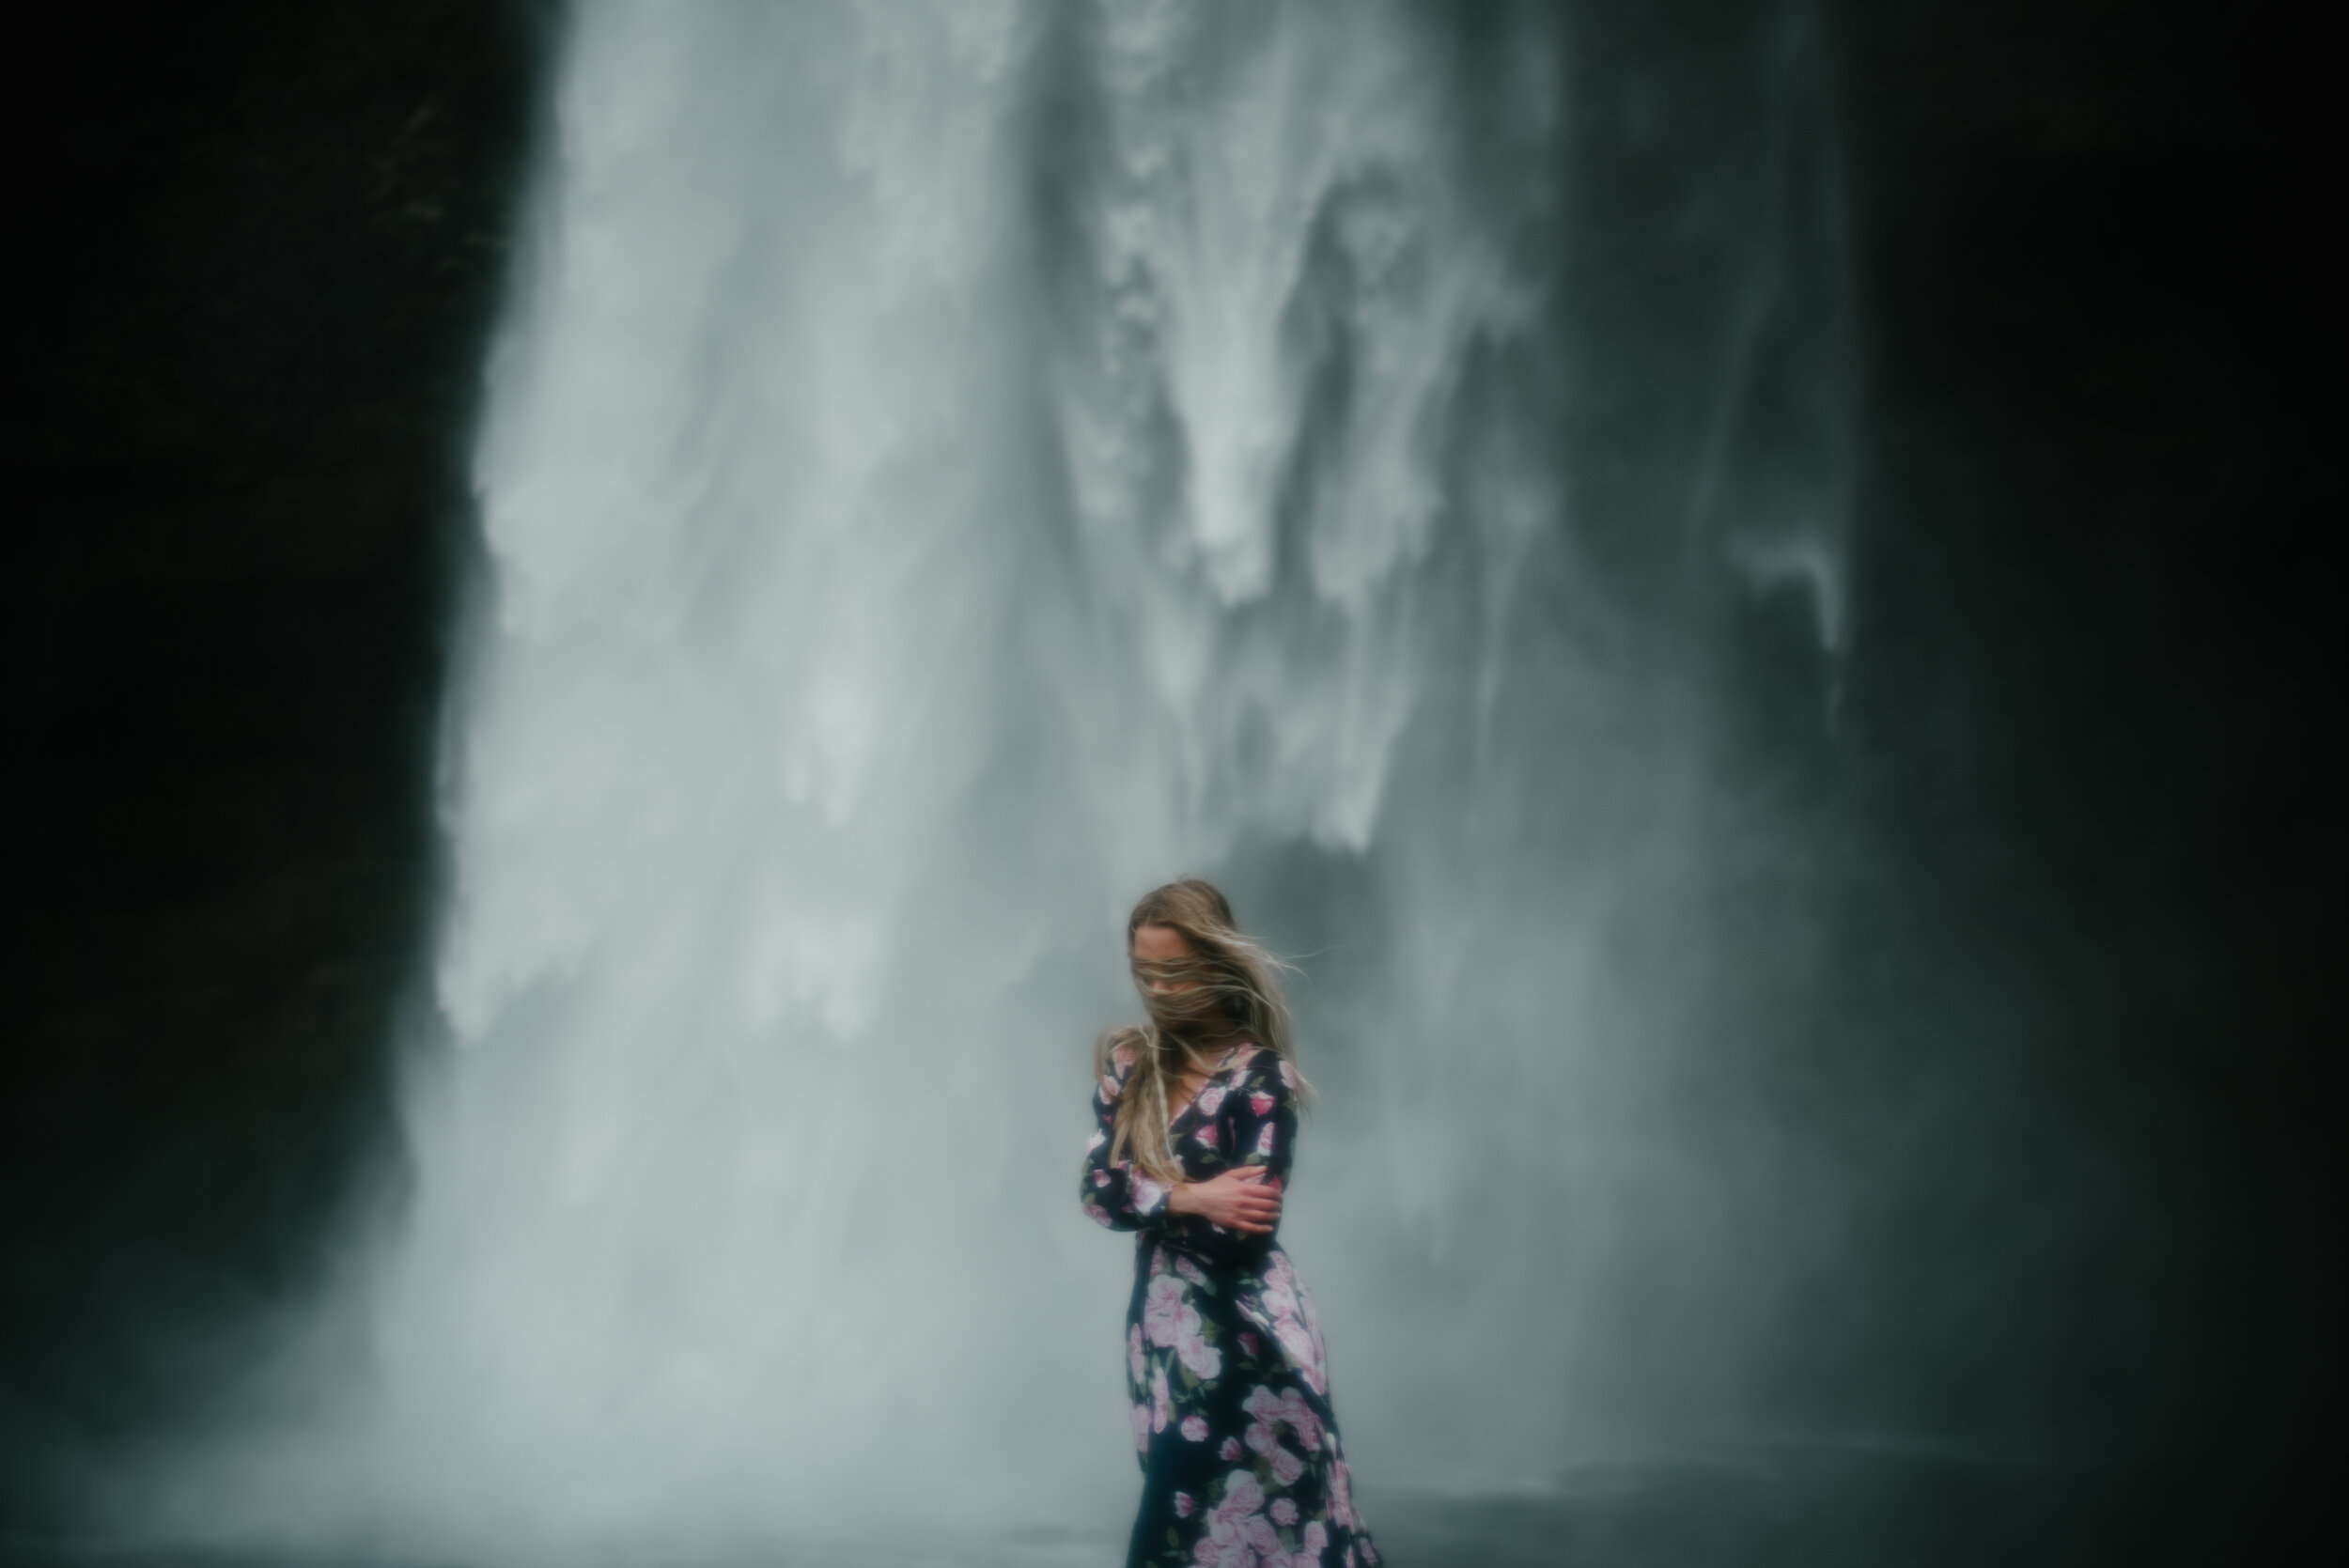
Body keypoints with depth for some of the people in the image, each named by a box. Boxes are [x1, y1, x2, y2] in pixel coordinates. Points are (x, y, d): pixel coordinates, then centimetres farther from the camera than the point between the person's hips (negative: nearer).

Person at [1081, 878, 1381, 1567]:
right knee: (1191, 1513, 13)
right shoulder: (1127, 1062, 4)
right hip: (1162, 1319, 5)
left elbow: (1245, 1227, -19)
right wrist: (1191, 1197, -17)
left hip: (1241, 1328, -5)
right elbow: (1098, 1190, -4)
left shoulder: (1261, 1076, -12)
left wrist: (1148, 1192, -11)